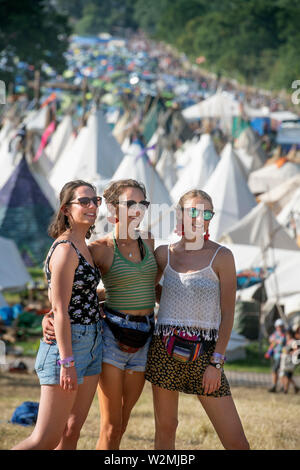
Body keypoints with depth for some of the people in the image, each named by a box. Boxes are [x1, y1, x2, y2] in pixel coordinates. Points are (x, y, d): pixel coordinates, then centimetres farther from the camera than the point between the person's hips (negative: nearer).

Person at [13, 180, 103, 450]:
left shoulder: (82, 247, 13)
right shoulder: (65, 250, -16)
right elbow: (59, 310, -19)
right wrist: (67, 362, -22)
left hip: (90, 344, 9)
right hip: (67, 344, -9)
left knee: (71, 433, 8)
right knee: (46, 440, -10)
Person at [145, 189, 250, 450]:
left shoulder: (221, 256, -1)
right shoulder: (164, 253, 8)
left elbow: (228, 314, -3)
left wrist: (216, 362, -8)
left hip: (204, 351, -3)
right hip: (165, 348, 3)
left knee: (236, 441, -8)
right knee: (165, 428, 6)